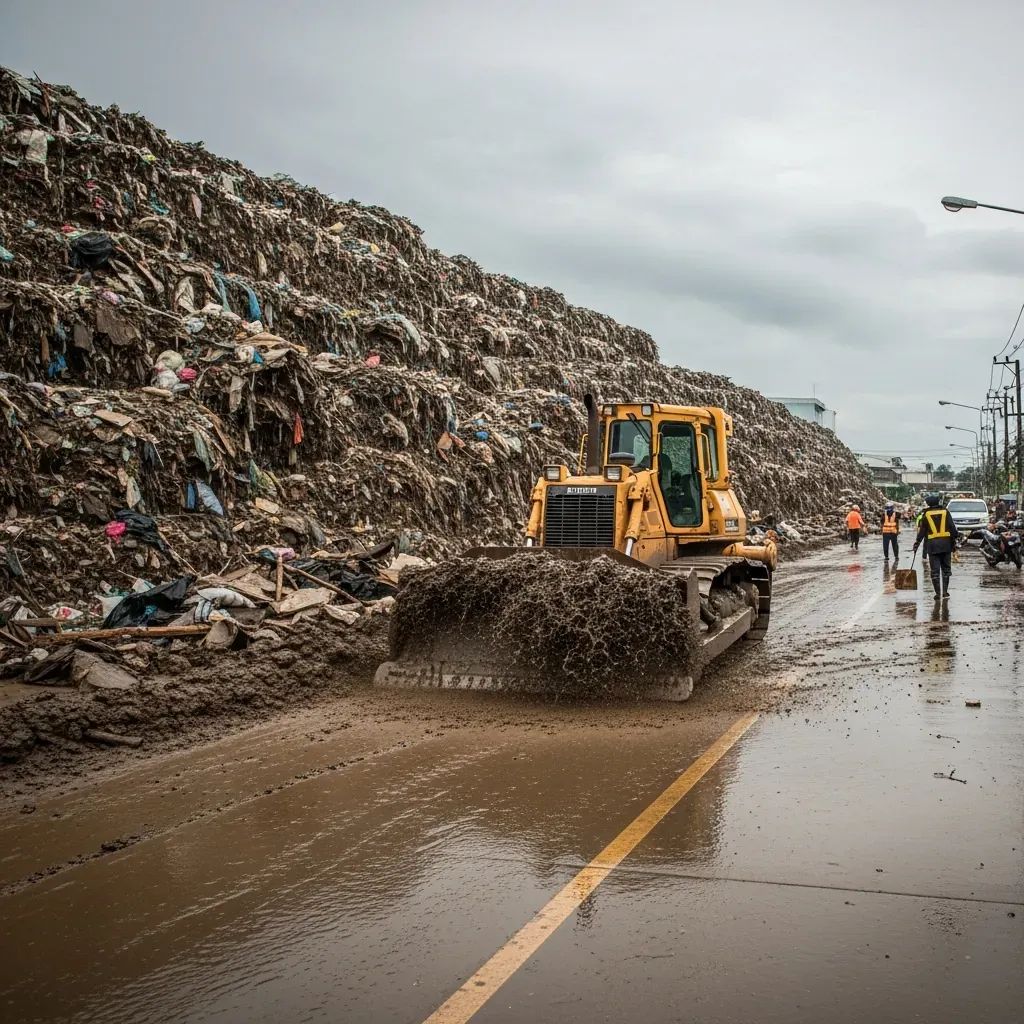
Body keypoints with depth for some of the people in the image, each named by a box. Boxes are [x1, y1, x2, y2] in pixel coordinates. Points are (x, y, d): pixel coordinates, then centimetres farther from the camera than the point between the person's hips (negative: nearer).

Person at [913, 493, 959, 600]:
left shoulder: (926, 514, 2)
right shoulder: (945, 512, 3)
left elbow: (922, 531, 4)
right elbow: (953, 528, 0)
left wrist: (917, 543, 13)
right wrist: (954, 541, 8)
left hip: (932, 545, -1)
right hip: (946, 544, 1)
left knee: (935, 570, 2)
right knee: (946, 569, 10)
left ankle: (938, 593, 0)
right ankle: (945, 592, 8)